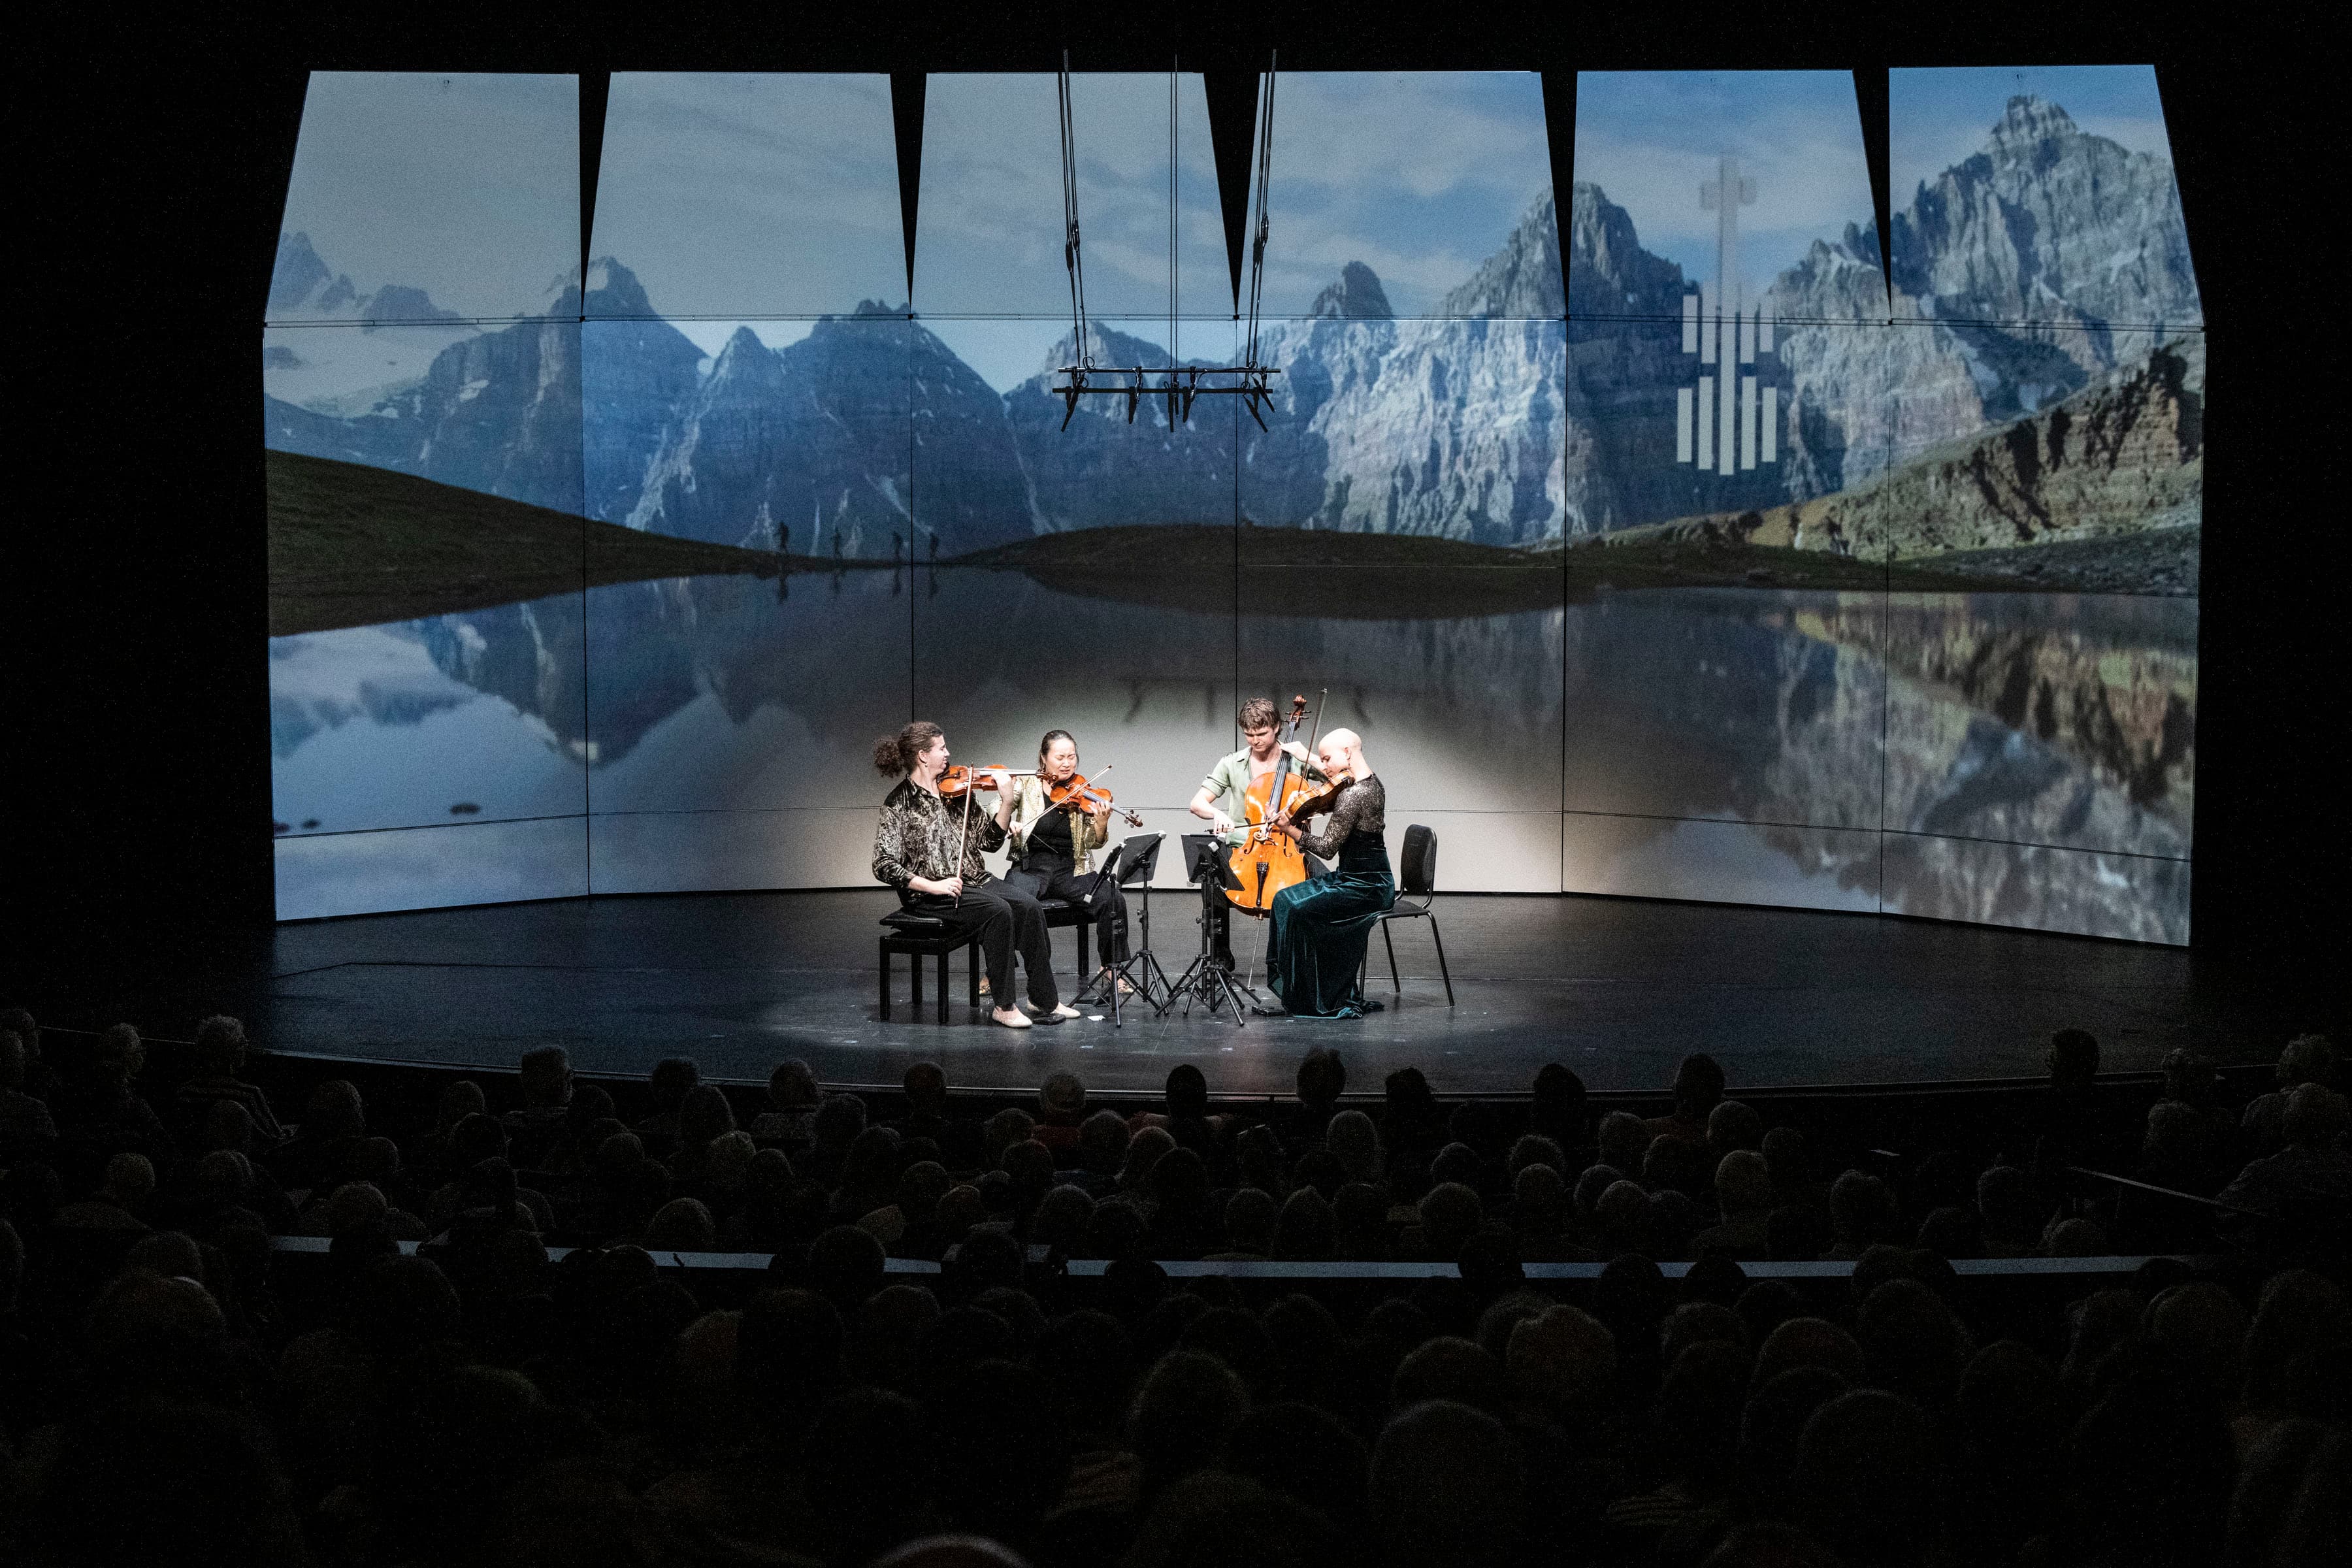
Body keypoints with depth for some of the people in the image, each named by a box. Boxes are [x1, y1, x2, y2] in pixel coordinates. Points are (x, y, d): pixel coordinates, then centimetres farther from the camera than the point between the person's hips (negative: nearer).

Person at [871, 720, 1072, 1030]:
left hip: (973, 880, 6)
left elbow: (988, 840, 9)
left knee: (1028, 905, -19)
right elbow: (884, 866, -12)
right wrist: (933, 886, -21)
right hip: (929, 894, -6)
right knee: (998, 910, -29)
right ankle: (1003, 1007, -19)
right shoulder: (899, 803, -6)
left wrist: (1006, 802, -5)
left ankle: (1044, 999, -12)